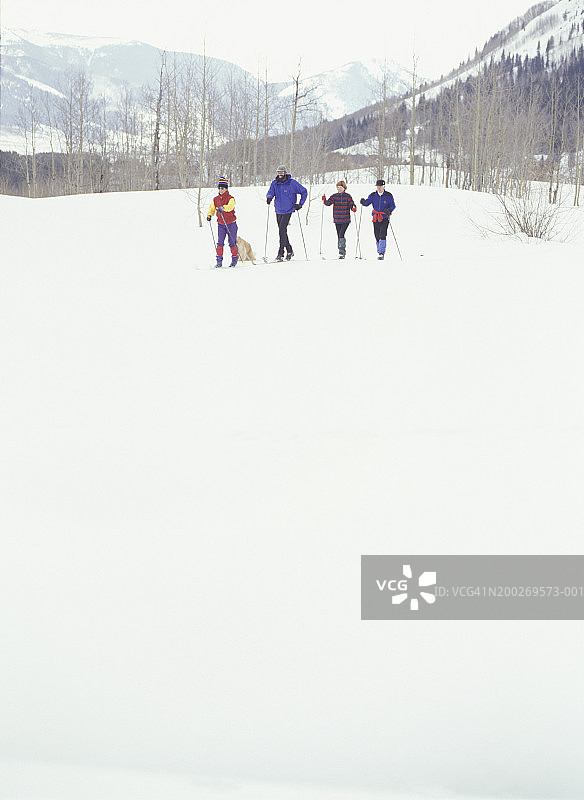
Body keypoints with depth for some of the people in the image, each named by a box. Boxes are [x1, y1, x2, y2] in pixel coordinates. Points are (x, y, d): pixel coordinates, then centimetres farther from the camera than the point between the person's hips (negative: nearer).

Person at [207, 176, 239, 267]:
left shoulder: (230, 199, -10)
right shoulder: (215, 199, 6)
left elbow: (230, 206, -30)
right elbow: (211, 209, 18)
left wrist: (223, 208, -48)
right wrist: (209, 215, -2)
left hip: (231, 224, -4)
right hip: (221, 224, 4)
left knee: (232, 243, 1)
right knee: (220, 242, -4)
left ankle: (235, 259, 15)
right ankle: (219, 261, -3)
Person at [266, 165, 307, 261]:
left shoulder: (292, 183, -7)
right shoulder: (274, 184, 4)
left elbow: (304, 192, 1)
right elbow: (270, 192, -7)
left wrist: (300, 204, -4)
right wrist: (269, 197, -30)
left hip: (288, 210, -5)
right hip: (278, 211, 5)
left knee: (282, 229, -17)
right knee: (282, 231, 11)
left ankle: (280, 253, -16)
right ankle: (289, 250, 26)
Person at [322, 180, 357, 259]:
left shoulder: (348, 196, 0)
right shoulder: (334, 196, 6)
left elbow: (351, 204, -2)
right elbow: (329, 203, -3)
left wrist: (353, 208, -24)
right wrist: (324, 200, -23)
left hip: (346, 220, -4)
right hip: (337, 220, 4)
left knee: (341, 235, -18)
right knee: (339, 236, 8)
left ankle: (341, 251, -18)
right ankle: (343, 252, 18)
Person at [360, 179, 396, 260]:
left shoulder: (389, 196, -1)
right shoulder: (373, 195, 7)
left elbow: (393, 205, 0)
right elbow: (368, 202, -1)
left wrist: (389, 210, -20)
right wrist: (363, 202, -24)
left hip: (384, 218, -3)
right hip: (376, 219, 3)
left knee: (382, 235, -17)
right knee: (377, 236, 7)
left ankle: (381, 253, -17)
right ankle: (379, 252, 20)